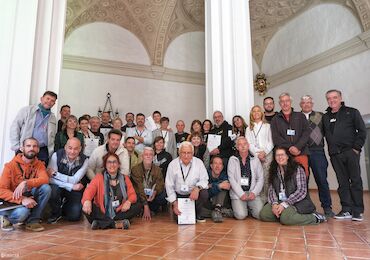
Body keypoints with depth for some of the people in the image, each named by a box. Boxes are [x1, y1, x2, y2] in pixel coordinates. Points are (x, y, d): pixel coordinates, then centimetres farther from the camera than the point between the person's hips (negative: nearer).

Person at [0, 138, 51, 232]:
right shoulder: (11, 165, -11)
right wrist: (22, 199, -31)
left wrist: (26, 183, -39)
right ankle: (8, 218, 3)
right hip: (13, 202, -3)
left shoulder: (39, 164, -3)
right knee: (22, 212, -35)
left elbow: (45, 179, -23)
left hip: (30, 198, 3)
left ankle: (32, 221, -10)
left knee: (46, 188, -25)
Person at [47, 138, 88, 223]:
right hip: (58, 187, 0)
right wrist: (71, 186, -28)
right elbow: (50, 179, -22)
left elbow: (74, 180, -21)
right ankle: (56, 213, -2)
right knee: (53, 190, -34)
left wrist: (55, 174, -25)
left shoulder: (84, 160, -16)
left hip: (75, 190, 0)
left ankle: (64, 208, 22)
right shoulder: (57, 155, -17)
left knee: (74, 216, -15)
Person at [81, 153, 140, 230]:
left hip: (119, 213, 2)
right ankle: (117, 224, -32)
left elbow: (132, 194, 5)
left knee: (137, 206, -20)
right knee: (86, 208, -27)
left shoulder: (125, 178, 9)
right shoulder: (99, 177, 2)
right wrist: (87, 201, -39)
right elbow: (89, 190, -15)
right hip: (102, 214, -2)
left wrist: (128, 201, -20)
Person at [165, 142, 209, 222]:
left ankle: (198, 214, 1)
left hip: (193, 194, 1)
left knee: (204, 193, -28)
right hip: (178, 195, 0)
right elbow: (169, 185, -6)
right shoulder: (172, 164, -7)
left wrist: (197, 188, -30)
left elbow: (204, 179, -8)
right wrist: (174, 203, -12)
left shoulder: (198, 162, -6)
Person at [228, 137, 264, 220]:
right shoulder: (232, 159, 4)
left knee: (260, 214, -18)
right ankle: (245, 208, 13)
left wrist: (254, 193, -7)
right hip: (238, 194, -2)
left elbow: (260, 179, 7)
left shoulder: (255, 160, 11)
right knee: (241, 215, -22)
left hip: (253, 193, 2)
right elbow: (231, 179, -4)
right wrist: (241, 194, -12)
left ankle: (249, 208, 14)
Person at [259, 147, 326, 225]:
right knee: (263, 214, -19)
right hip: (280, 202, 5)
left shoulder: (297, 169, -5)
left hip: (297, 203, -4)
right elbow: (271, 190, 5)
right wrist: (274, 203, -15)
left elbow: (302, 191, -12)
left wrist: (285, 204, -19)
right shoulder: (274, 172, 10)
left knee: (286, 218, -32)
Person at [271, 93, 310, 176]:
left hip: (301, 153, 1)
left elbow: (306, 133, 4)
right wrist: (289, 148, -11)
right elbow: (276, 138, 2)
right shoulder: (275, 120, 13)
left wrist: (297, 147, -10)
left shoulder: (300, 116, 15)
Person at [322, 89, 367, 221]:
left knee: (355, 181, -2)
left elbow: (362, 131, 0)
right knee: (342, 182, 5)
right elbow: (324, 134, 14)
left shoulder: (352, 112, 5)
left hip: (350, 152, -3)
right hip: (335, 154, 3)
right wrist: (331, 150, 2)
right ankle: (346, 210, 10)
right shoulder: (325, 117, 15)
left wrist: (356, 148, -8)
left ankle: (357, 211, 5)